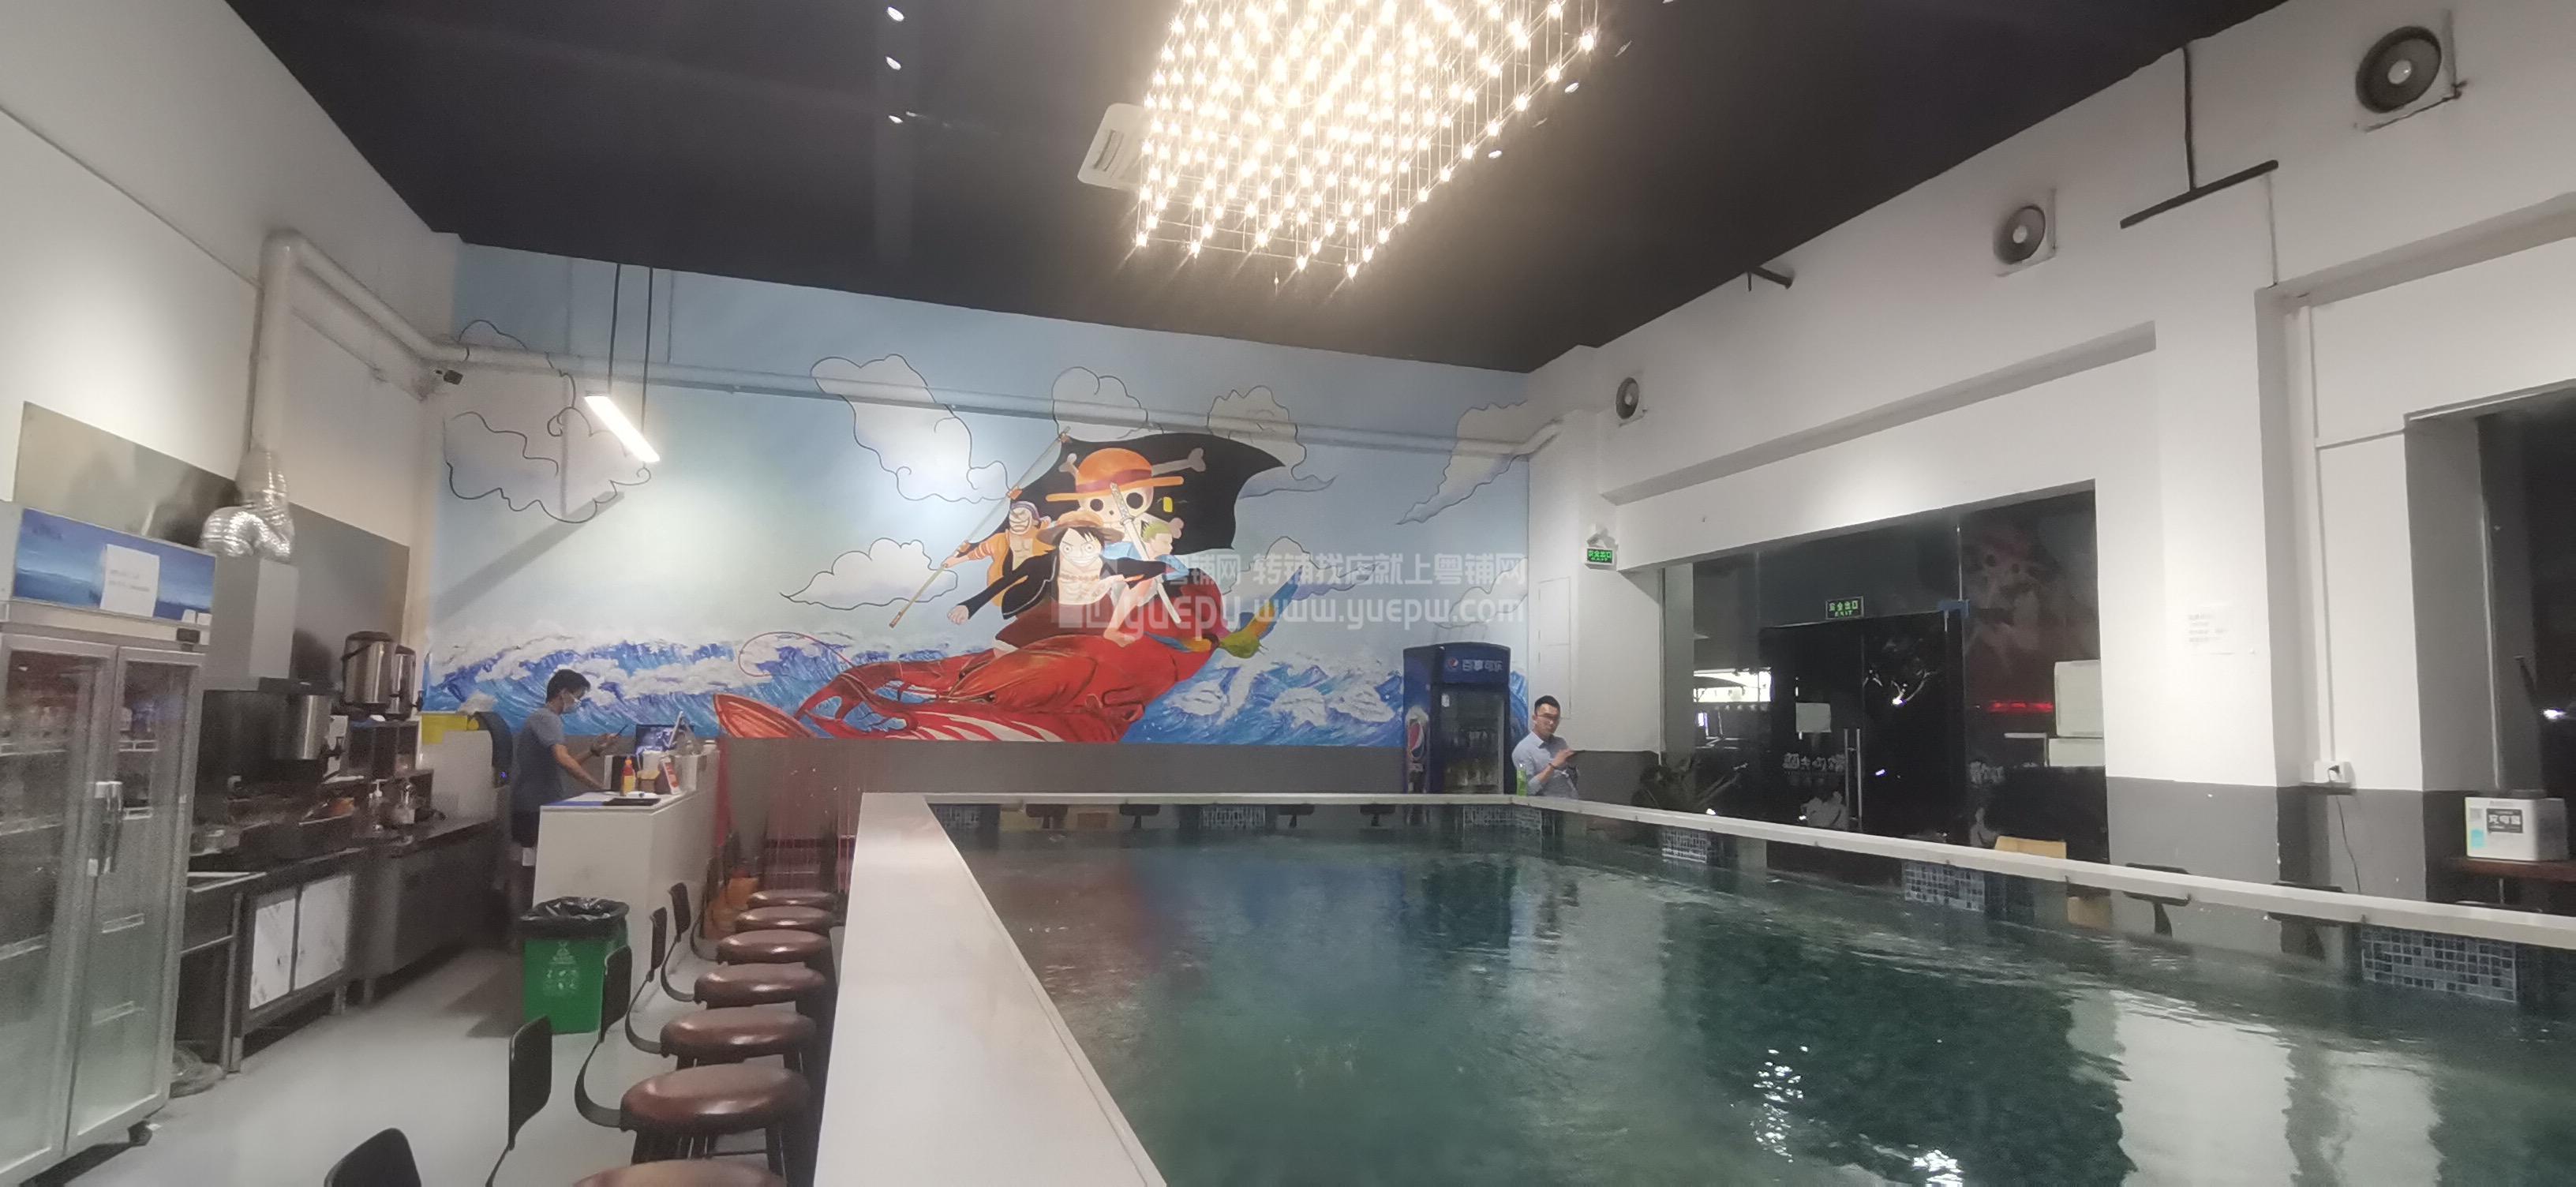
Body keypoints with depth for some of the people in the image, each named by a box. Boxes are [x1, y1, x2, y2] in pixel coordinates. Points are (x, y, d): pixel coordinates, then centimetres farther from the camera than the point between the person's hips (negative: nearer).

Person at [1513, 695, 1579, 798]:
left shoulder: (1561, 743, 13)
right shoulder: (1522, 750, -5)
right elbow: (1529, 789, -14)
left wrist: (1572, 766, -1)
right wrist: (1553, 766, -16)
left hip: (1576, 800, 5)